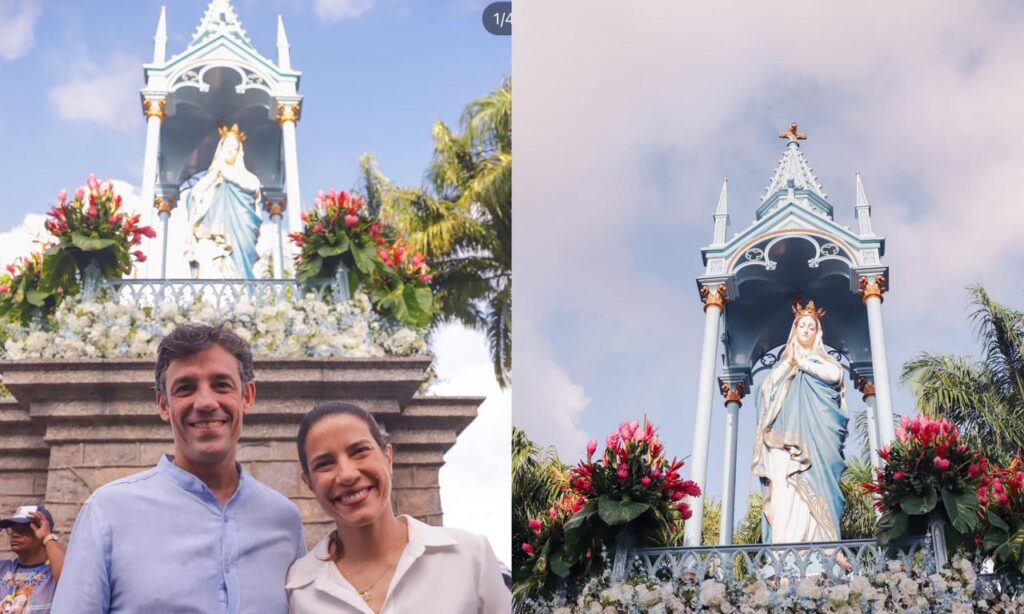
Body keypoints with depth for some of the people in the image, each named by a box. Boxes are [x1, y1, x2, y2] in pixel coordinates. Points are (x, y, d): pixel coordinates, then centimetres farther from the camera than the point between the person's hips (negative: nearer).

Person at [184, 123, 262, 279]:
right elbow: (194, 194, 6)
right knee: (210, 270, -18)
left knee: (234, 271, -16)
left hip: (236, 234, 0)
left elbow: (253, 185, -3)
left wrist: (226, 172, 7)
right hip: (212, 234, 0)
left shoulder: (243, 175, 20)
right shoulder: (210, 176, 22)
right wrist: (215, 172, 5)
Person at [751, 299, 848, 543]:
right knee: (784, 490, -17)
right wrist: (789, 362, 5)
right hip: (785, 438, 1)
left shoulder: (822, 359, 20)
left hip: (815, 436, -1)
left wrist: (803, 363, 5)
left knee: (813, 489, -17)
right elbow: (767, 387, 11)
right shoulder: (783, 363, 27)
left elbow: (834, 374, -3)